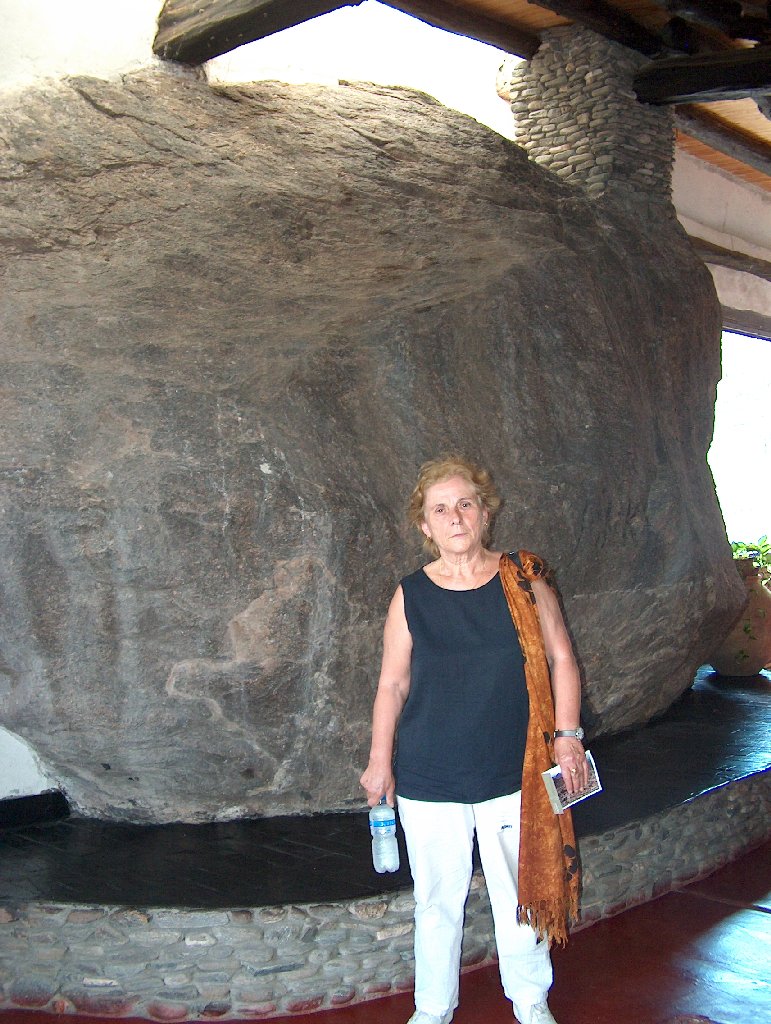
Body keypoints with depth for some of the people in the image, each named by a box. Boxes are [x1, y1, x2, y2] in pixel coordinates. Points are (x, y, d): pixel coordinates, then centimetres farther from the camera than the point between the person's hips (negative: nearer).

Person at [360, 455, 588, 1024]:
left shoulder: (524, 581, -2)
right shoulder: (411, 596, -2)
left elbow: (560, 660, 3)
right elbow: (392, 684, 3)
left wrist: (567, 735, -3)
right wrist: (380, 761, 4)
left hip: (512, 774, 0)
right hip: (428, 779, 0)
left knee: (520, 892, 12)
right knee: (438, 897, 12)